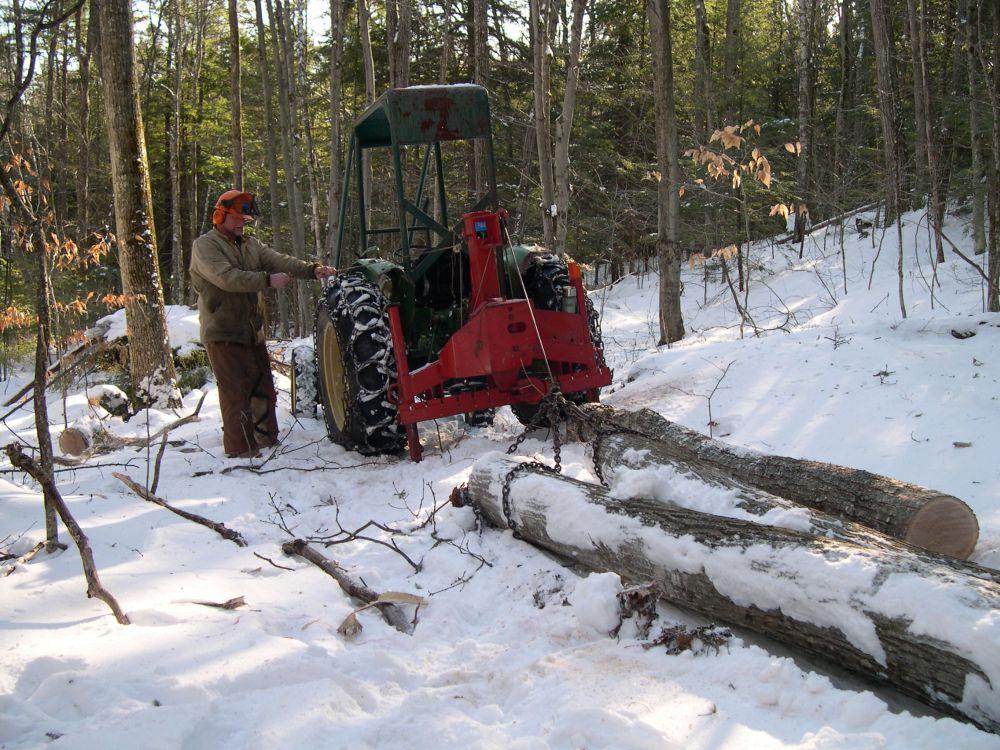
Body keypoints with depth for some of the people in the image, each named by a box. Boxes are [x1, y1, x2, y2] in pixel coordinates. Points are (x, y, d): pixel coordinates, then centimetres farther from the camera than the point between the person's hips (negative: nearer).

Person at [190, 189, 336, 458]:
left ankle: (267, 440, 30)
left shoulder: (250, 244, 15)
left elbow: (280, 261, 1)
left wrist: (312, 269, -15)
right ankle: (241, 451, -1)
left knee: (263, 387, 16)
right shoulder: (205, 246, -9)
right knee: (236, 392, -7)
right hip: (223, 333, -8)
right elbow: (227, 277, -24)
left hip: (253, 332, 8)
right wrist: (268, 280, -29)